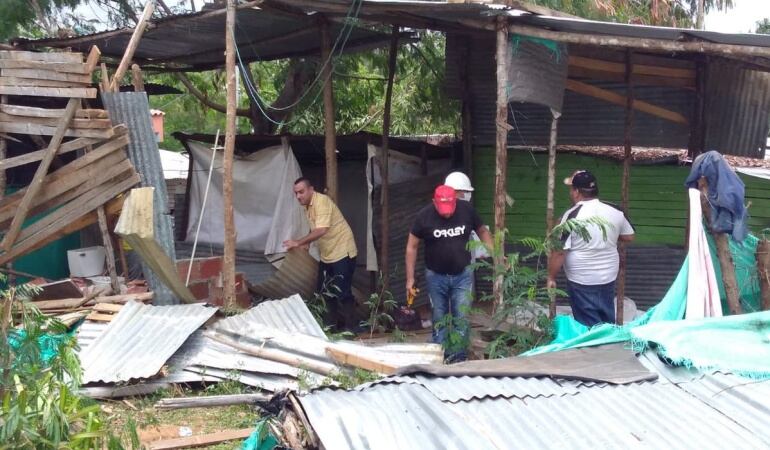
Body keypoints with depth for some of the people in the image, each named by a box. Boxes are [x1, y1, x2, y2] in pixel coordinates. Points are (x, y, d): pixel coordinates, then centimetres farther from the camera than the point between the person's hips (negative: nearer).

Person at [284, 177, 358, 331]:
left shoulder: (321, 201, -21)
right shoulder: (308, 206, 8)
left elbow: (321, 230, -32)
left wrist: (299, 242, -30)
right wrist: (307, 243, 9)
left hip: (342, 252, -10)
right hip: (327, 255, 10)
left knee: (342, 292, -9)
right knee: (325, 291, 15)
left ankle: (349, 326, 1)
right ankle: (334, 324, 27)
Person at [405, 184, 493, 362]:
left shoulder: (467, 210, -9)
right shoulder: (424, 216, -12)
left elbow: (482, 231, 8)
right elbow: (412, 247, -4)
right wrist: (410, 278, -5)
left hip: (462, 275, 0)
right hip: (436, 276, 0)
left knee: (462, 319, -4)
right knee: (439, 321, 9)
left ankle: (459, 359, 6)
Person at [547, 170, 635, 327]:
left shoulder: (572, 216, -18)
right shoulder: (615, 211, -2)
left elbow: (559, 251, -19)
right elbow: (629, 237, 11)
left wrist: (551, 277, -9)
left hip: (582, 282, -6)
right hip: (609, 278, 6)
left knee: (589, 326, 4)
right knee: (608, 322, 19)